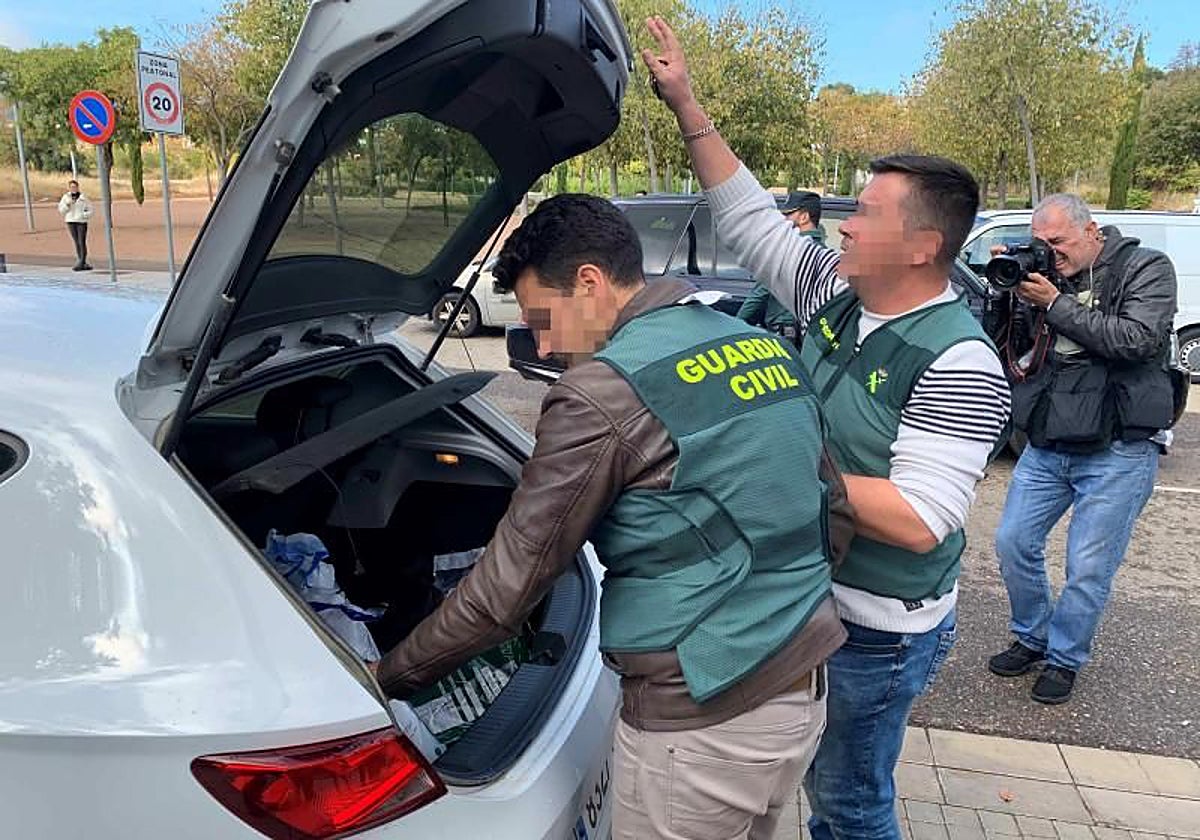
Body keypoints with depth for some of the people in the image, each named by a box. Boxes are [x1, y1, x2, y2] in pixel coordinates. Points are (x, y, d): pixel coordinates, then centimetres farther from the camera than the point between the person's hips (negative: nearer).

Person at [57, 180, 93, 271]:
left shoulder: (83, 197, 2)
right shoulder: (65, 197, 8)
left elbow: (90, 210, 5)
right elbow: (61, 210, 6)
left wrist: (83, 215, -12)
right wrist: (67, 204, -10)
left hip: (81, 222, -3)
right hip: (71, 222, 3)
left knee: (82, 242, -8)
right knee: (76, 243, 4)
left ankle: (81, 263, -6)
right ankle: (83, 264, 9)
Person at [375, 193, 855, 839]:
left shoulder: (601, 395, -18)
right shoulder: (767, 349, 5)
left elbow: (507, 584, -14)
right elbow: (837, 516, 10)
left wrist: (390, 678, 0)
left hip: (701, 724, -7)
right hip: (804, 693, 8)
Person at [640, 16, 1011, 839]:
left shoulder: (957, 365, -24)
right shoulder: (837, 291, -2)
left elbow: (917, 520, -29)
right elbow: (747, 215, 3)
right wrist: (687, 106, -2)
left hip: (877, 629, -7)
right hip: (806, 595, 7)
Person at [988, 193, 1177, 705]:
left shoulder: (1146, 268, -4)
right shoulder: (1046, 275, 6)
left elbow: (1135, 340, -21)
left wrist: (1055, 304, -18)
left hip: (1117, 452, -5)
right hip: (1046, 443, 5)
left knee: (1088, 568, 1)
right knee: (1014, 542, 8)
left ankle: (1064, 659, 23)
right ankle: (1030, 639, 29)